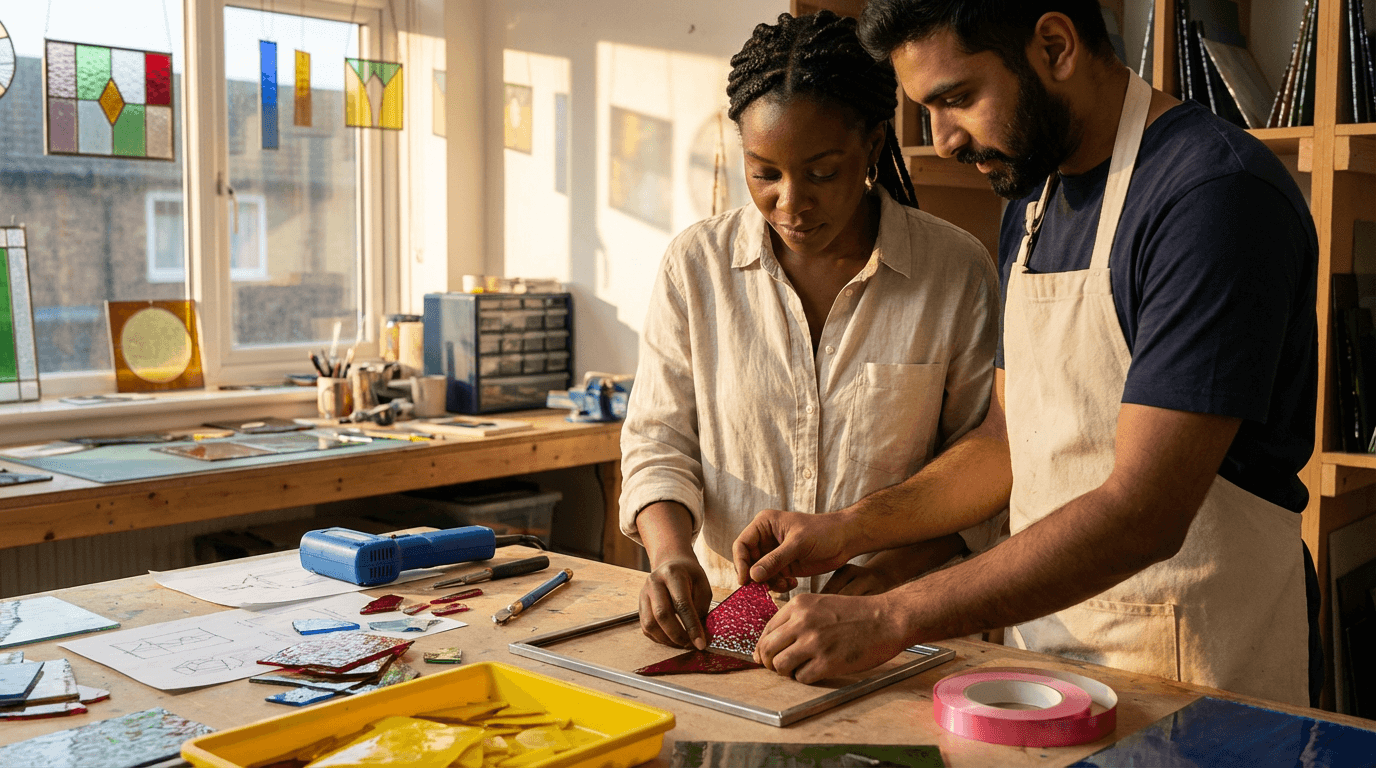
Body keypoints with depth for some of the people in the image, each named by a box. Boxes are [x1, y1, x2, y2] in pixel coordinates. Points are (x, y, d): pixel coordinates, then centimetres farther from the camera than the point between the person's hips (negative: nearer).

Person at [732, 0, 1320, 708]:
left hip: (1192, 665, -7)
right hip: (1042, 634, 7)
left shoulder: (1217, 192, -21)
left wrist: (889, 621, -27)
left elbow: (1142, 514, -27)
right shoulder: (1032, 201, 7)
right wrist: (849, 532, -1)